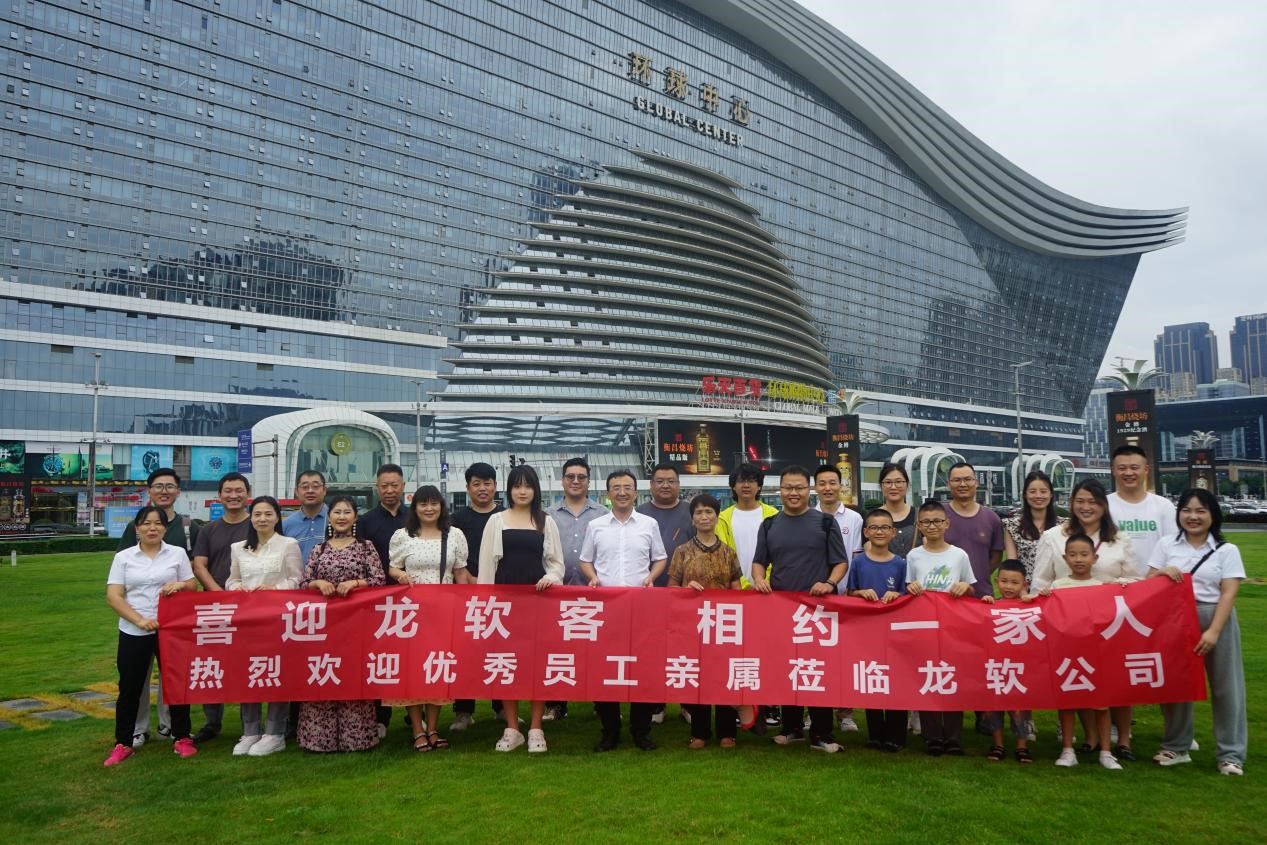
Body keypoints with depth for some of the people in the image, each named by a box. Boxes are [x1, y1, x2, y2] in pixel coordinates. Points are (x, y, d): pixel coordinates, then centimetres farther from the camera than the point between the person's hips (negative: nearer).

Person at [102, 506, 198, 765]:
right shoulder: (123, 557, 3)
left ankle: (181, 738, 19)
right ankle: (123, 744, 20)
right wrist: (139, 620, -15)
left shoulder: (178, 553, 5)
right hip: (134, 633, 0)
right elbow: (113, 596, -3)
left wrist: (181, 585, -15)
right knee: (130, 688, 6)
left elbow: (193, 586, 9)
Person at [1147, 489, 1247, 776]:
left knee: (1225, 686, 3)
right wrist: (1162, 573, -15)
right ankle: (1177, 747, 20)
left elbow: (1228, 594, -6)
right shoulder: (1166, 546, 6)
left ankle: (1231, 754, 13)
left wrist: (1213, 631, -16)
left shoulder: (1227, 550, 1)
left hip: (1216, 619, -2)